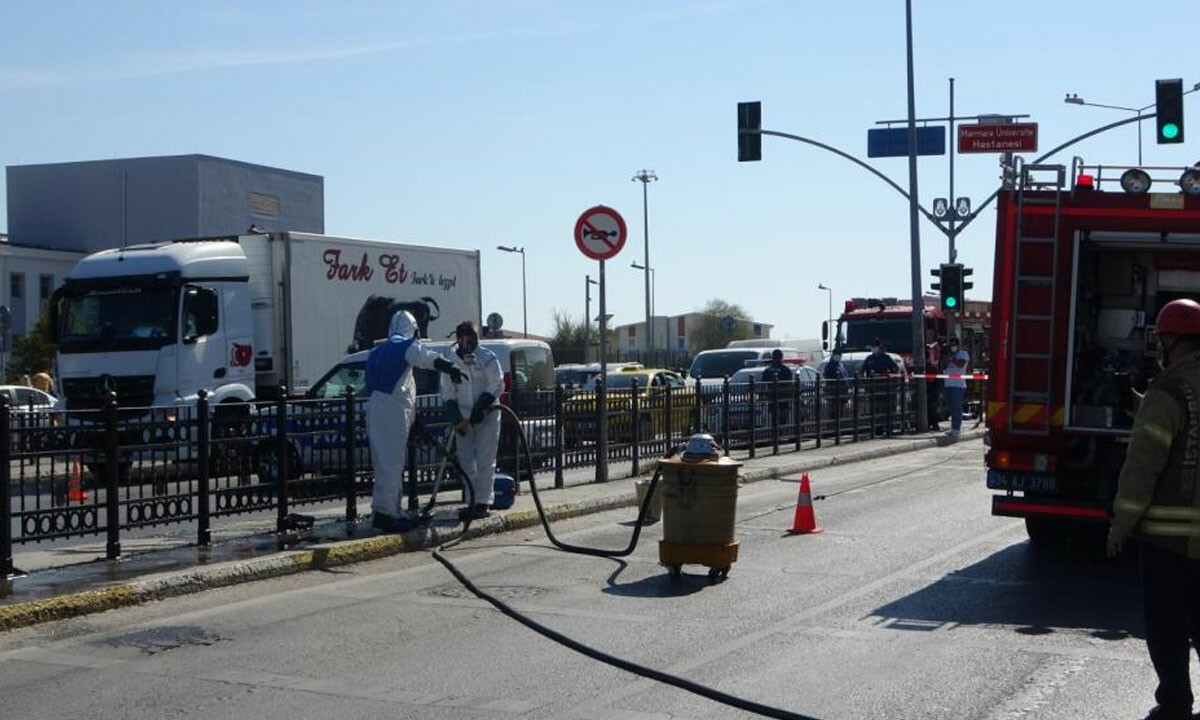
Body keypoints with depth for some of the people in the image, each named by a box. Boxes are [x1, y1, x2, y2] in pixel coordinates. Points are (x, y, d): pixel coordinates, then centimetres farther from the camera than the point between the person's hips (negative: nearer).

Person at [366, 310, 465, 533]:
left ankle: (394, 511, 22)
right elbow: (426, 357, -26)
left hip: (374, 408, 9)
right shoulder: (406, 346, -4)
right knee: (392, 464, -10)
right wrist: (450, 368, -42)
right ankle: (383, 512, -14)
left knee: (386, 464, 16)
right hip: (394, 411, -9)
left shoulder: (378, 351, 23)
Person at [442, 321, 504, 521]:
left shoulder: (488, 359, -5)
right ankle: (472, 502, 12)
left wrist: (480, 408, -19)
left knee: (485, 462, -5)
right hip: (464, 420, 4)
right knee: (466, 463, 5)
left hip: (486, 417, -4)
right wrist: (456, 419, -3)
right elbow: (447, 394, 8)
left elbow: (496, 387, -9)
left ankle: (483, 503, -3)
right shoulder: (451, 362, 6)